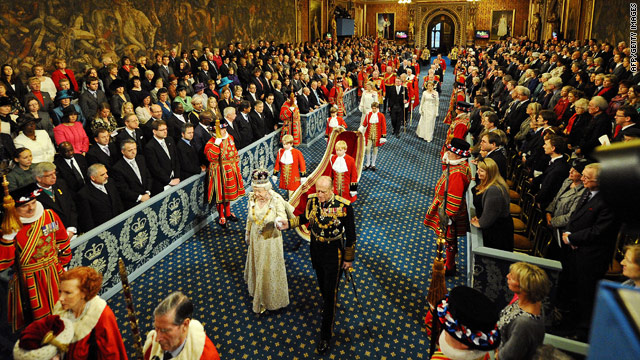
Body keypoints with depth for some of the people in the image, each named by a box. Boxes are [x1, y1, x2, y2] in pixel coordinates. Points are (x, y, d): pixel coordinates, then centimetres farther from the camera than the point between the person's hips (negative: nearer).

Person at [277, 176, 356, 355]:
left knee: (330, 292, 1)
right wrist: (289, 223, -9)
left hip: (333, 251, -4)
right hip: (316, 248, 5)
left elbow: (350, 233, -12)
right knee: (322, 283, 25)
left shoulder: (344, 206, -24)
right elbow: (305, 217, 9)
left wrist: (348, 258, -5)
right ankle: (327, 305, 57)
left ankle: (326, 335, 13)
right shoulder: (312, 200, -12)